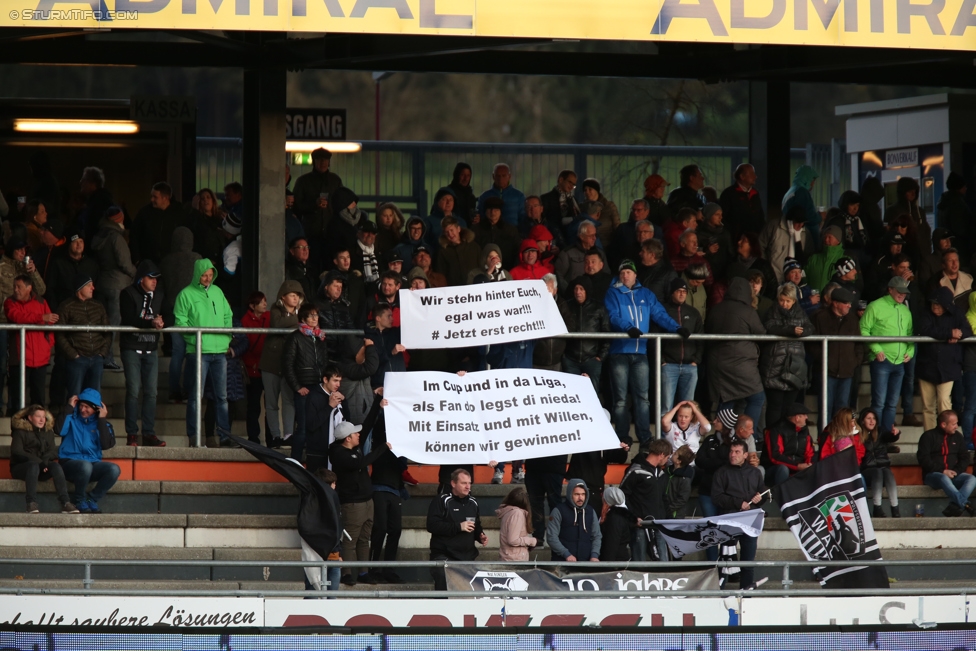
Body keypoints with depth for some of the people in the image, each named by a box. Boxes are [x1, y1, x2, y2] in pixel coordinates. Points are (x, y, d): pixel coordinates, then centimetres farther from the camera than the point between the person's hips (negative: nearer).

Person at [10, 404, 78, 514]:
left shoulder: (48, 432, 17)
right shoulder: (20, 431, 3)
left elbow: (53, 451, 9)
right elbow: (17, 452, -9)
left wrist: (45, 460, -15)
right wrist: (38, 461, -21)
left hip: (41, 466, 4)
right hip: (20, 467, -4)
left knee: (56, 466, -28)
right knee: (34, 466, -38)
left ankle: (65, 503, -41)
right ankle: (31, 504, -49)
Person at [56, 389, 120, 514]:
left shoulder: (102, 423, 12)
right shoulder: (72, 418, 7)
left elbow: (106, 444, -5)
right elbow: (59, 430, -14)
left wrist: (102, 419, -5)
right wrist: (70, 408, -7)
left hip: (93, 463, 3)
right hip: (70, 462, -3)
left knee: (114, 469, -26)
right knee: (85, 466, -38)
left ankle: (92, 499, -8)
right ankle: (79, 501, -12)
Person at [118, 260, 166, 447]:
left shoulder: (158, 296, 14)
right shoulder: (129, 294, -4)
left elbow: (164, 317, 15)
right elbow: (129, 320, -16)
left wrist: (160, 322, -9)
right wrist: (150, 323, -28)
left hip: (151, 349, 5)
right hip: (132, 348, -5)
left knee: (151, 391, 1)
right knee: (133, 390, -8)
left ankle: (149, 433, 5)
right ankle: (132, 434, -3)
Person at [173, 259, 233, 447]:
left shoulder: (217, 292, 15)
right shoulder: (186, 294, -1)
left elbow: (228, 316, 21)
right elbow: (180, 321, -5)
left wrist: (227, 338, 9)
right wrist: (195, 339, -15)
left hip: (220, 350, 5)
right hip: (199, 352, -5)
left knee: (222, 395, 7)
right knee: (196, 396, -4)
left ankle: (224, 434, 10)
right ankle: (194, 436, -1)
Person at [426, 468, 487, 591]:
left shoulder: (473, 503, 16)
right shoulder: (441, 501, -4)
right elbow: (432, 526, -15)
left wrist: (480, 536, 7)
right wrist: (458, 527, -17)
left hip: (467, 557, 6)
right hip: (444, 557, -6)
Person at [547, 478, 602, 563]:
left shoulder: (590, 512, 13)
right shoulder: (558, 512, 0)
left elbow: (597, 536, 15)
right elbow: (552, 537, -5)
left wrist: (594, 555, -2)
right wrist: (566, 554, -13)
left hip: (586, 562, 4)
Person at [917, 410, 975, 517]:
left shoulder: (957, 437, 13)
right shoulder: (928, 436, -1)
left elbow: (964, 457, 12)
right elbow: (923, 459, -9)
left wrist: (956, 471, -8)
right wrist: (942, 471, -17)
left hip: (953, 475, 4)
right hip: (932, 475, -4)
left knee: (972, 479, -25)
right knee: (944, 479, -39)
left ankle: (954, 506, -44)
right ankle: (965, 504, -48)